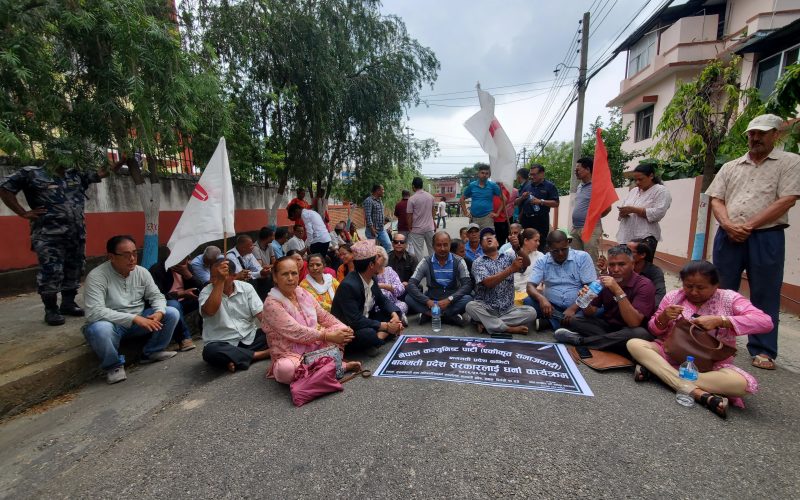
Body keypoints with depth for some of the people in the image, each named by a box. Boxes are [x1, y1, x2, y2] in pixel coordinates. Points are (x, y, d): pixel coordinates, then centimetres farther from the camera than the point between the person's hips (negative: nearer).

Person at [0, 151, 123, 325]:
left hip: (77, 234, 6)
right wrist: (23, 213, -6)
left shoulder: (76, 174, 13)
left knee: (74, 270, 11)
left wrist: (122, 161, 6)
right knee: (51, 272, -4)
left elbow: (102, 173, 16)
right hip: (49, 236, -5)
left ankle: (68, 304, 24)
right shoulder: (32, 173, -1)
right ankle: (51, 310, 8)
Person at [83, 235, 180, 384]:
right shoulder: (97, 276, -20)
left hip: (139, 320, 5)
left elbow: (157, 296, 1)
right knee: (99, 329, -38)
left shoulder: (141, 272, -4)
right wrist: (134, 318, -36)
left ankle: (151, 352, 7)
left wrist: (159, 312, -23)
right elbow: (94, 312, -29)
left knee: (172, 313, -13)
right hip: (111, 324, -4)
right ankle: (114, 365, -9)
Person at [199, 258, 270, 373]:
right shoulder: (207, 292, -5)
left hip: (250, 338, 2)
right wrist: (220, 281, -30)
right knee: (211, 352, -36)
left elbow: (261, 313, -8)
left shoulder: (246, 287, -1)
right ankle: (262, 354, -22)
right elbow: (210, 311, -29)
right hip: (223, 344, -1)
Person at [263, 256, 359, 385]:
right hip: (290, 355, -5)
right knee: (285, 369, -38)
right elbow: (295, 332, -25)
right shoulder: (271, 303, -18)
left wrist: (344, 328, -10)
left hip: (316, 347, 6)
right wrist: (328, 336, -24)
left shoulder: (303, 293, 4)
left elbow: (324, 316, 7)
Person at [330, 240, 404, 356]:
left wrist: (395, 315, -11)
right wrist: (385, 326, -25)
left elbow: (382, 300, 10)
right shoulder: (348, 285, -28)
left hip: (365, 321, 9)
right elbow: (355, 321, -31)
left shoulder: (372, 279, -3)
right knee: (369, 334, -36)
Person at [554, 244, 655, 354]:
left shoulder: (644, 285, -15)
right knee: (572, 320, -14)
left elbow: (634, 323, -27)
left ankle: (580, 340, -27)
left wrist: (618, 291, -35)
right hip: (606, 326, 4)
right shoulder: (605, 281, -1)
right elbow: (590, 313, 0)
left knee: (641, 334, -37)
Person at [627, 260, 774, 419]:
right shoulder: (673, 297, 0)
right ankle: (700, 394, -30)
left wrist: (720, 321, -27)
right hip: (671, 355, 2)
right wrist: (663, 318, -18)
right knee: (634, 344, -26)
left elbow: (765, 322, -18)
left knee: (742, 384, -33)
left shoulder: (729, 299, -4)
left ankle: (655, 369, -27)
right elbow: (655, 331, 5)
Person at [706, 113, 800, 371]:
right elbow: (716, 200, 7)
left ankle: (762, 350, 14)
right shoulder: (730, 167, 14)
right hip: (728, 237, 3)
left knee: (764, 295, 3)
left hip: (766, 238, -3)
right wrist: (728, 225, -10)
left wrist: (748, 226, -13)